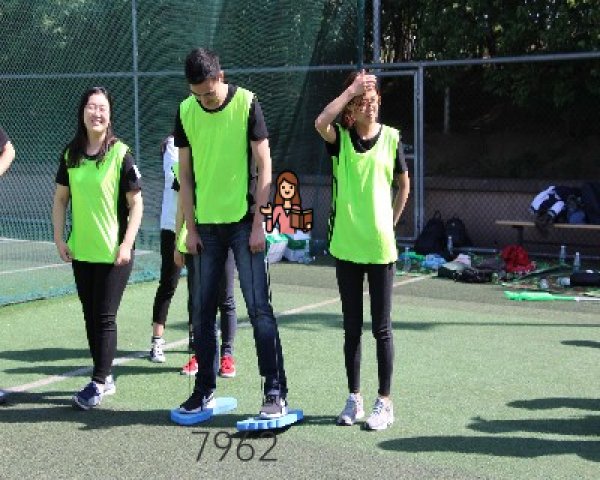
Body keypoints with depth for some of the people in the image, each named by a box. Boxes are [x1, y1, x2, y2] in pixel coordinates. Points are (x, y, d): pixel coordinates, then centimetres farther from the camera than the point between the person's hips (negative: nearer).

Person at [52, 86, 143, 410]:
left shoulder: (120, 153, -9)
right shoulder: (71, 154, 5)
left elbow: (136, 204, -8)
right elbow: (60, 199, 12)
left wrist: (127, 244, -14)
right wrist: (59, 239, 4)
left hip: (113, 253, -5)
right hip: (80, 251, 5)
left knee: (105, 318, -1)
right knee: (90, 316, 12)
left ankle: (98, 383, 8)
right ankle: (105, 378, 25)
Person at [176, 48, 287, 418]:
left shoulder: (247, 104, -7)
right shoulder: (186, 112, 3)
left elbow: (264, 165, -6)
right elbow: (185, 174, 7)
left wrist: (258, 222, -10)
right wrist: (191, 228, 3)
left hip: (244, 221, -4)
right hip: (206, 225, 4)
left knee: (259, 308, -5)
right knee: (202, 311, 8)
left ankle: (276, 391, 1)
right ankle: (205, 389, 20)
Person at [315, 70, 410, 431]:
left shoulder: (391, 137, 1)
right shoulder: (340, 137, 0)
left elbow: (404, 185, 12)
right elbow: (321, 122, -24)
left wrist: (390, 223, 7)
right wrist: (350, 90, -18)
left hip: (381, 248, -1)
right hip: (346, 246, 1)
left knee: (382, 328, 3)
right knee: (352, 328, 10)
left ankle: (385, 403, 13)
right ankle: (355, 399, 22)